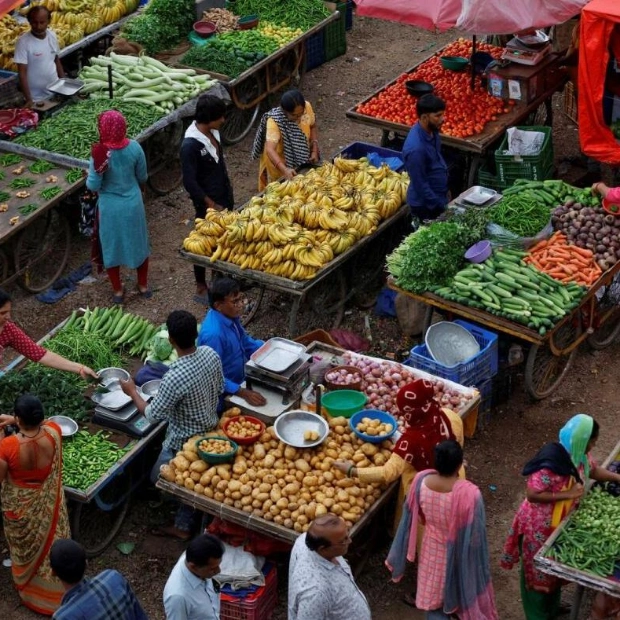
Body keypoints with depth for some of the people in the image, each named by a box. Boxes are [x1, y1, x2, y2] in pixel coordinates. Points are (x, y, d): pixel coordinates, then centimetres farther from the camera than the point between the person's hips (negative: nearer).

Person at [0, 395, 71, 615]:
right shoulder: (53, 432, -25)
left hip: (20, 506, -2)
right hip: (47, 503, 2)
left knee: (25, 547, 26)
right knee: (52, 545, 25)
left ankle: (28, 587, 50)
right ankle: (54, 592, 44)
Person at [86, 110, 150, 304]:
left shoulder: (100, 153, -23)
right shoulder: (134, 147, -14)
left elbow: (93, 186, -18)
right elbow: (142, 177, 2)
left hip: (110, 207, -3)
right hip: (133, 203, 3)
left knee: (112, 247, 17)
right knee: (138, 243, 21)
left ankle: (118, 291, 29)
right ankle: (143, 286, 36)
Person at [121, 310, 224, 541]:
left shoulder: (175, 378, -37)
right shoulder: (210, 354, -16)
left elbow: (152, 414, -22)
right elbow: (220, 388, 3)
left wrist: (132, 391, -6)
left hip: (184, 441, -7)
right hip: (210, 430, 7)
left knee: (159, 478, 18)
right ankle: (183, 526, 39)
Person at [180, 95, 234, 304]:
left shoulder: (212, 132, -2)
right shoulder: (190, 145, -27)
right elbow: (190, 183, -23)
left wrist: (229, 194, 16)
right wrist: (212, 205, -18)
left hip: (224, 198, 8)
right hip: (208, 204, -8)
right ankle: (201, 289, 22)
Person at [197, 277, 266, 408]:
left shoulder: (229, 315, -6)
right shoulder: (213, 334, -33)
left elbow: (244, 341, 12)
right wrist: (243, 393, -33)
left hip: (238, 381, 8)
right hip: (224, 396, -8)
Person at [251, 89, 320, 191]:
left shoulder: (307, 107, -22)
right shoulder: (274, 121, -36)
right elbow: (270, 149, -44)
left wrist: (314, 151, -12)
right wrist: (284, 170, -58)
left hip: (304, 159, 5)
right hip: (280, 162, -5)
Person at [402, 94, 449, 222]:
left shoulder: (431, 131, -6)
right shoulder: (416, 148, -33)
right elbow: (420, 185, -26)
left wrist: (445, 190, 18)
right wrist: (439, 207, -18)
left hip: (438, 196, 9)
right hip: (425, 206, -9)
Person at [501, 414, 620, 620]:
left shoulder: (578, 454, -8)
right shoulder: (552, 462, -35)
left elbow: (593, 470, 13)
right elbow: (532, 494, -32)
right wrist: (567, 494, -30)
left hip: (558, 522, 9)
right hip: (539, 525, -9)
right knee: (538, 571, 12)